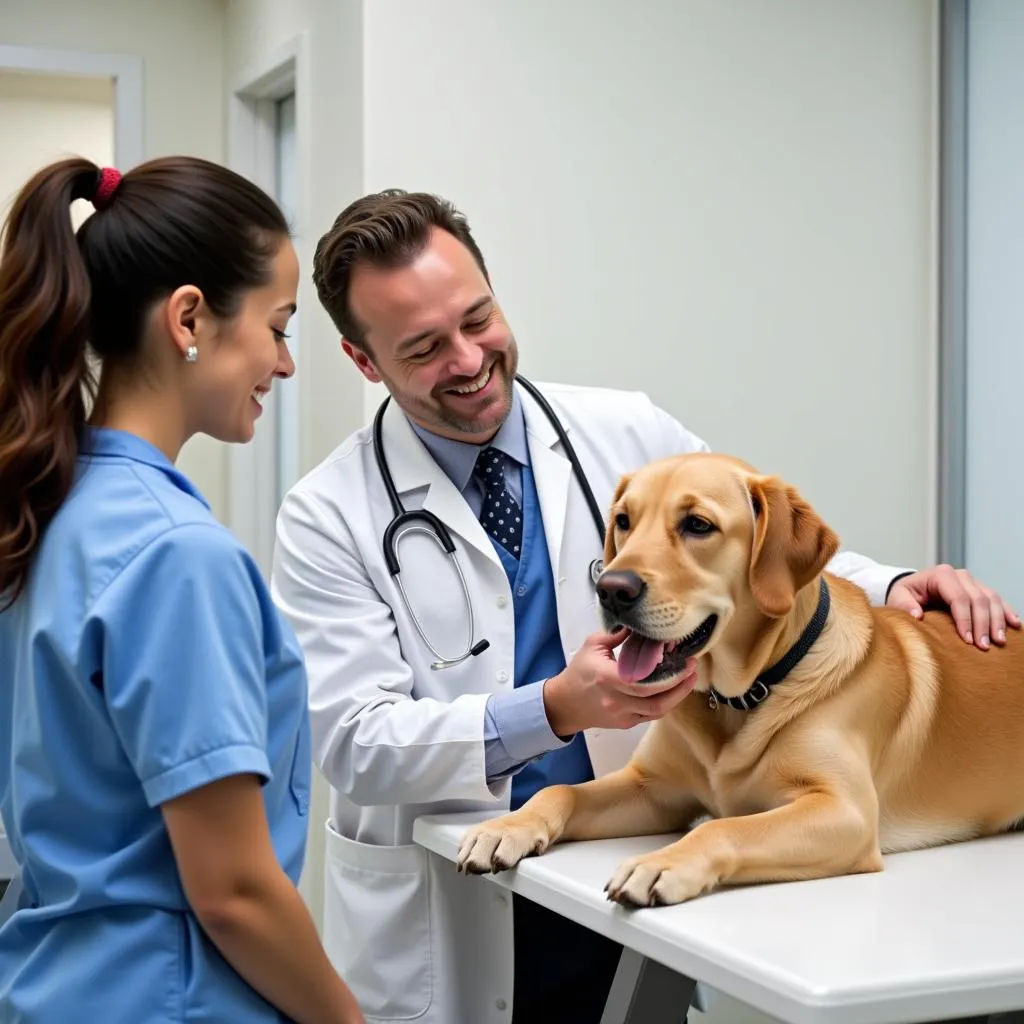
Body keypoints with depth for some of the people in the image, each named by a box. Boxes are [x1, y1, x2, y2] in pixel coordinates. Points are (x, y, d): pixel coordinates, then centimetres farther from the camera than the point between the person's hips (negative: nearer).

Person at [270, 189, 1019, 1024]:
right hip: (441, 924, -2)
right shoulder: (329, 516, -9)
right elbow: (355, 741, -16)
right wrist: (556, 710, -30)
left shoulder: (630, 436, -1)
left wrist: (892, 586, -16)